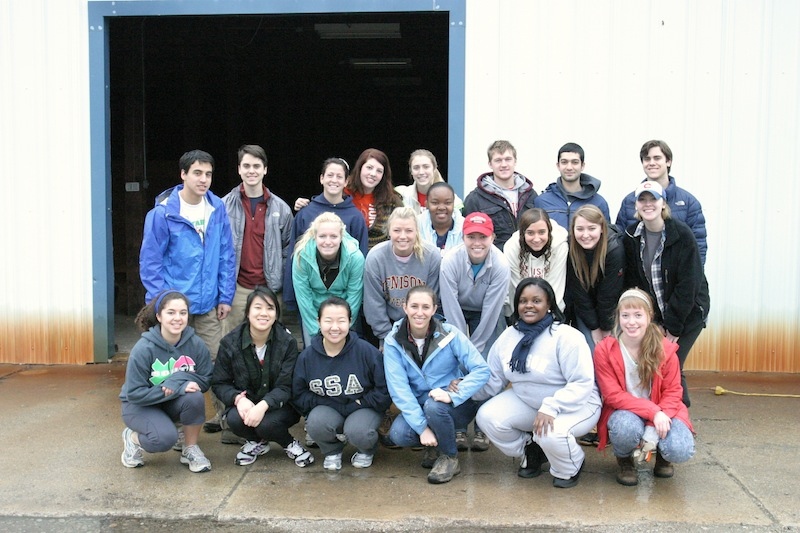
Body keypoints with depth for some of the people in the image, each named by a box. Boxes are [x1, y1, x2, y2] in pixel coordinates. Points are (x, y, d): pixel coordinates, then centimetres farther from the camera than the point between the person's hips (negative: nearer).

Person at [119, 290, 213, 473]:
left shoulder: (196, 344, -16)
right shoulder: (144, 349, -24)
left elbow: (205, 380, -10)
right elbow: (134, 393, -23)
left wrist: (177, 380, -29)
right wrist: (179, 388, -30)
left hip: (174, 403, 3)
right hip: (141, 405, -3)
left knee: (195, 397, -29)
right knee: (165, 437, -31)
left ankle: (190, 449, -4)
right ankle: (132, 437, 5)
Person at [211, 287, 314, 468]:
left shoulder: (287, 342, -13)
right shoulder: (230, 342, -9)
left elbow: (285, 387, -16)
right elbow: (219, 383, -5)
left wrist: (263, 406, -34)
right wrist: (238, 398, -26)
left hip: (278, 405, -2)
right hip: (245, 403, 2)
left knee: (266, 424, -33)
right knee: (234, 419, -30)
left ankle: (290, 444, 3)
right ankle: (257, 442, 6)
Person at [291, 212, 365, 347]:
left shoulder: (355, 257, -22)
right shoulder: (302, 256, -21)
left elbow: (354, 298, -15)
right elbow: (303, 297, -16)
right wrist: (317, 332, -15)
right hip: (313, 314, 1)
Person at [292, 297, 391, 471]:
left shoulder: (367, 351, -15)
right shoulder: (307, 356, -8)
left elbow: (384, 391, -9)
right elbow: (299, 395, -2)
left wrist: (357, 404, -16)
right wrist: (334, 405, -13)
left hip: (363, 408, -2)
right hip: (328, 410, 2)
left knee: (357, 432, -33)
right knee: (316, 423, -31)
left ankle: (367, 450, 8)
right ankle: (332, 451, 6)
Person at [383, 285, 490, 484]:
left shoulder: (450, 334, -14)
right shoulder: (393, 341, -9)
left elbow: (482, 370, -17)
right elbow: (398, 387, -15)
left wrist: (453, 395, -31)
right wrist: (422, 427, -23)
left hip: (456, 405, -2)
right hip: (418, 406, 2)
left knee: (434, 406, -34)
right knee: (398, 434, -26)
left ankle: (450, 457, -7)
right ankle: (435, 444, 8)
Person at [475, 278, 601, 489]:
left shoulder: (566, 336, -20)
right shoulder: (508, 336, -2)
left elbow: (582, 383, -26)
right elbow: (493, 380, 0)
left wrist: (550, 408, -38)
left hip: (575, 404, -6)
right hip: (526, 402, 6)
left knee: (550, 433, -36)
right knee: (487, 416, -15)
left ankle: (570, 469, 2)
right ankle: (531, 452, 14)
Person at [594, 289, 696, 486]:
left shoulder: (665, 349, -10)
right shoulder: (604, 350, -13)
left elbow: (672, 393, -7)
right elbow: (613, 395, -14)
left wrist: (652, 431, -20)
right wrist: (652, 411, -27)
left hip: (660, 414, 1)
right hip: (624, 413, -1)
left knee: (680, 451, -27)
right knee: (627, 427, -37)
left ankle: (661, 455, 14)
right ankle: (624, 459, 1)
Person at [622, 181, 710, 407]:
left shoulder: (682, 235, -16)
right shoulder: (631, 237, -3)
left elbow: (688, 286, -16)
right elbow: (633, 283, -2)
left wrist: (673, 328, -15)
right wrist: (654, 323, -7)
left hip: (688, 313, -4)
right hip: (654, 314, 4)